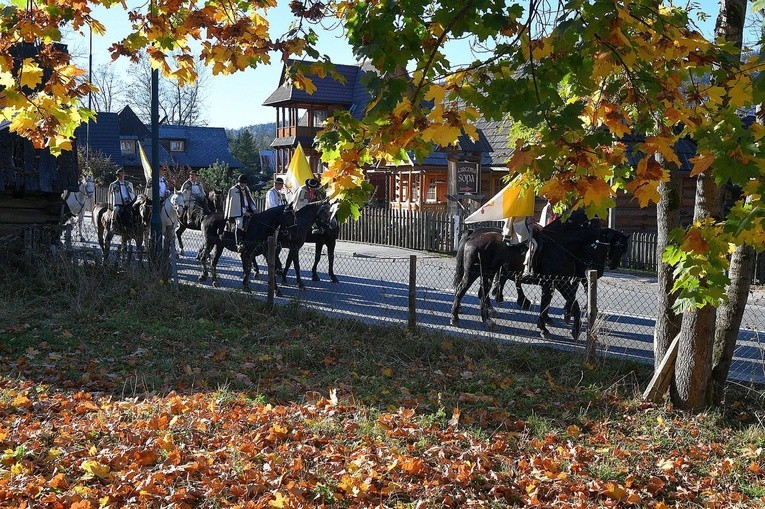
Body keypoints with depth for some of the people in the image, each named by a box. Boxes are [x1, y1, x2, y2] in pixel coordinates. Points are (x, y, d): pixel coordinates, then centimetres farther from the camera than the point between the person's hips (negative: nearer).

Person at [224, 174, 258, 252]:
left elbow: (250, 200, 22)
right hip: (237, 211, -7)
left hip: (247, 210, 7)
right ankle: (238, 244, -30)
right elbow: (236, 203, -10)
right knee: (239, 224, -23)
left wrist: (254, 209, 5)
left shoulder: (246, 189, 18)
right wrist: (244, 212, -16)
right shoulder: (233, 190, -4)